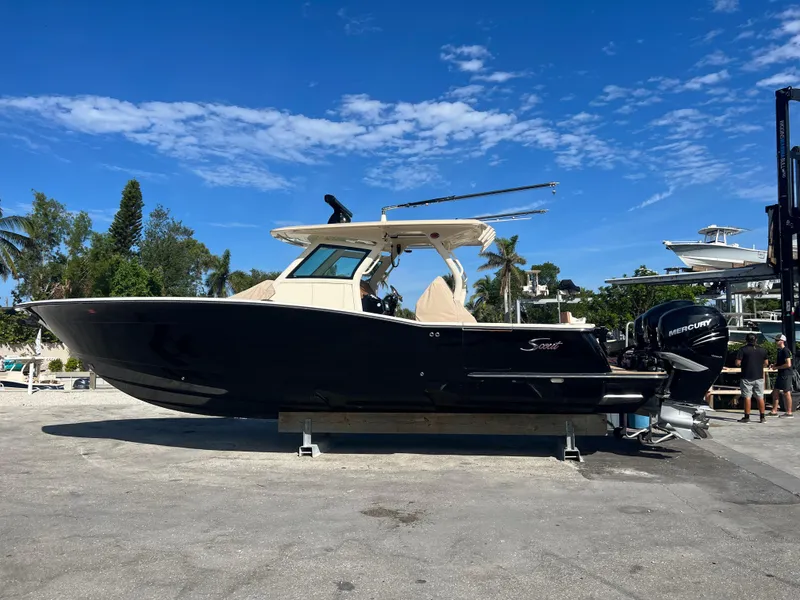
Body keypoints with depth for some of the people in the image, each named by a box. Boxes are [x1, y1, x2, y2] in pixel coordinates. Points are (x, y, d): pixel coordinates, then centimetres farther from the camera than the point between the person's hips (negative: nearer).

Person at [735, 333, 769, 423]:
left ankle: (747, 417, 1)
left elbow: (738, 363, -13)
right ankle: (762, 417, 14)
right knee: (760, 397, 10)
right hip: (759, 377, 4)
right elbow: (766, 363, 10)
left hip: (747, 377, -4)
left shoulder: (743, 349, -9)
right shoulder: (762, 350, 5)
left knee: (747, 397, 0)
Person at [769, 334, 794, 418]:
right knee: (775, 392, 12)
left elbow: (788, 364, -22)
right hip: (781, 374, 10)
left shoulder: (785, 351, -16)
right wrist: (774, 365, 8)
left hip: (786, 374, -10)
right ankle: (774, 411, 19)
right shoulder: (779, 350, 14)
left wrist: (777, 367, -13)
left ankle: (789, 413, 4)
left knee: (786, 393, -3)